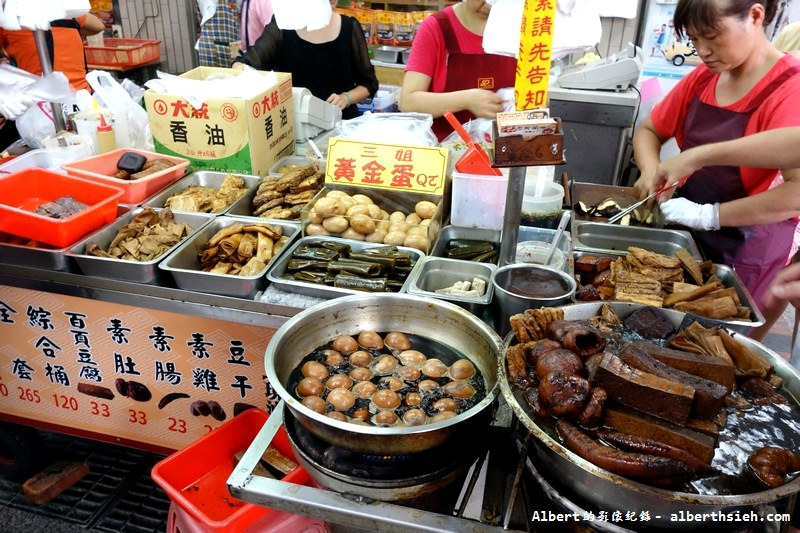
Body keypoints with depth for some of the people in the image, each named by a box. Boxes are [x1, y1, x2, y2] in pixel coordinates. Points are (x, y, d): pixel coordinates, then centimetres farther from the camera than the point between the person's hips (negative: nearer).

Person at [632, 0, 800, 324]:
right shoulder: (702, 78, 2)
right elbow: (649, 131, 11)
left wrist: (709, 215, -28)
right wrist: (651, 172, -10)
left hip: (744, 252, -6)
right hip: (685, 235, 6)